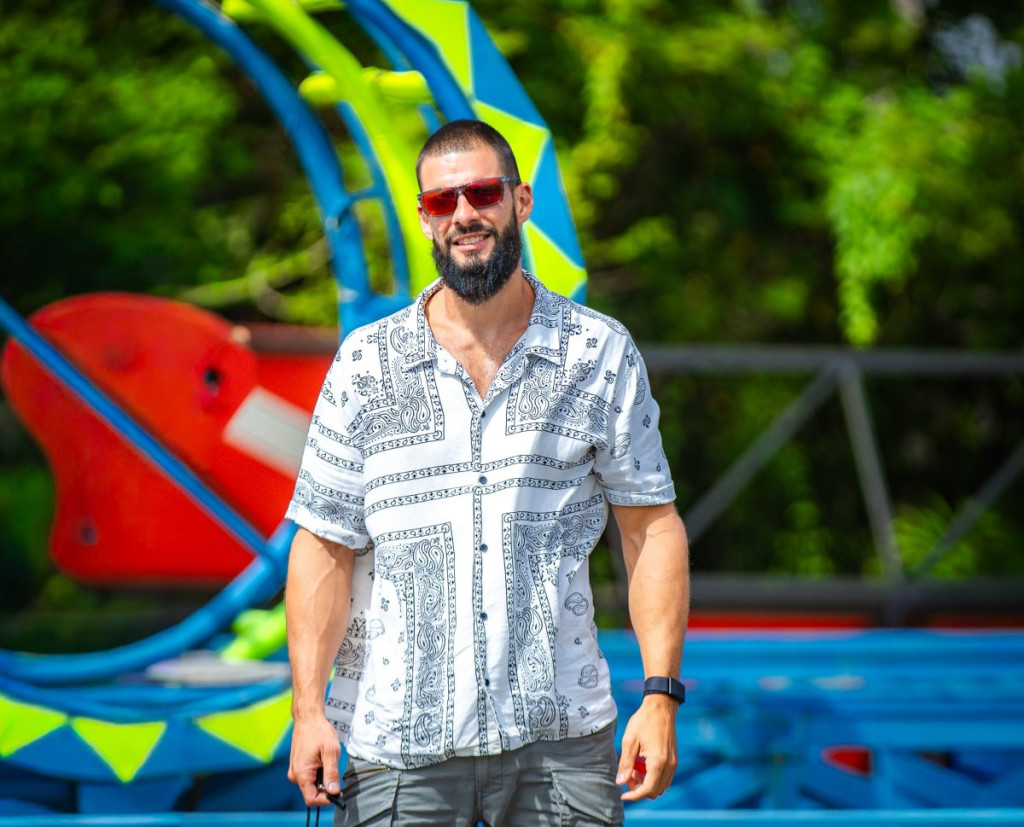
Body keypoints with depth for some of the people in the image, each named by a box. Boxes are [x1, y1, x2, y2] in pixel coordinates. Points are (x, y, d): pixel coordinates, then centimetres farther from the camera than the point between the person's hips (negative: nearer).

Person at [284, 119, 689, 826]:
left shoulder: (601, 354, 5)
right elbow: (326, 546, 3)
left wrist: (661, 696, -3)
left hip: (558, 739, 0)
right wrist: (308, 710, -6)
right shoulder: (366, 364, 4)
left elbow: (651, 526, 6)